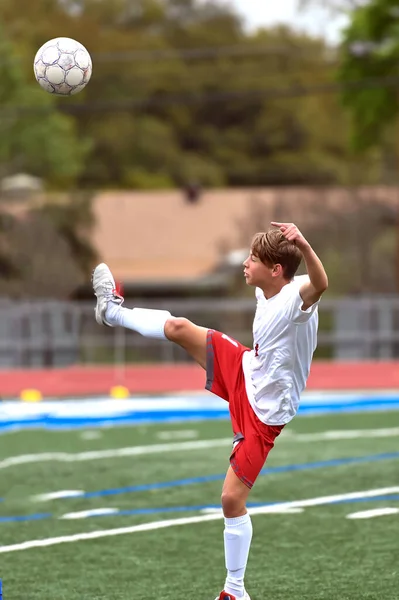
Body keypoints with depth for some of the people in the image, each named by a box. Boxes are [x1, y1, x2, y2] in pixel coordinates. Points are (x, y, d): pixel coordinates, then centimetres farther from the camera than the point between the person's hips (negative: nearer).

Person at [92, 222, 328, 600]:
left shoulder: (295, 297, -32)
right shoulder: (265, 293, -8)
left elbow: (320, 284, -57)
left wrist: (304, 246, -74)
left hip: (264, 412, -7)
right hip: (245, 373, 7)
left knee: (232, 498, -5)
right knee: (178, 328, 8)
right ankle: (113, 311, 36)